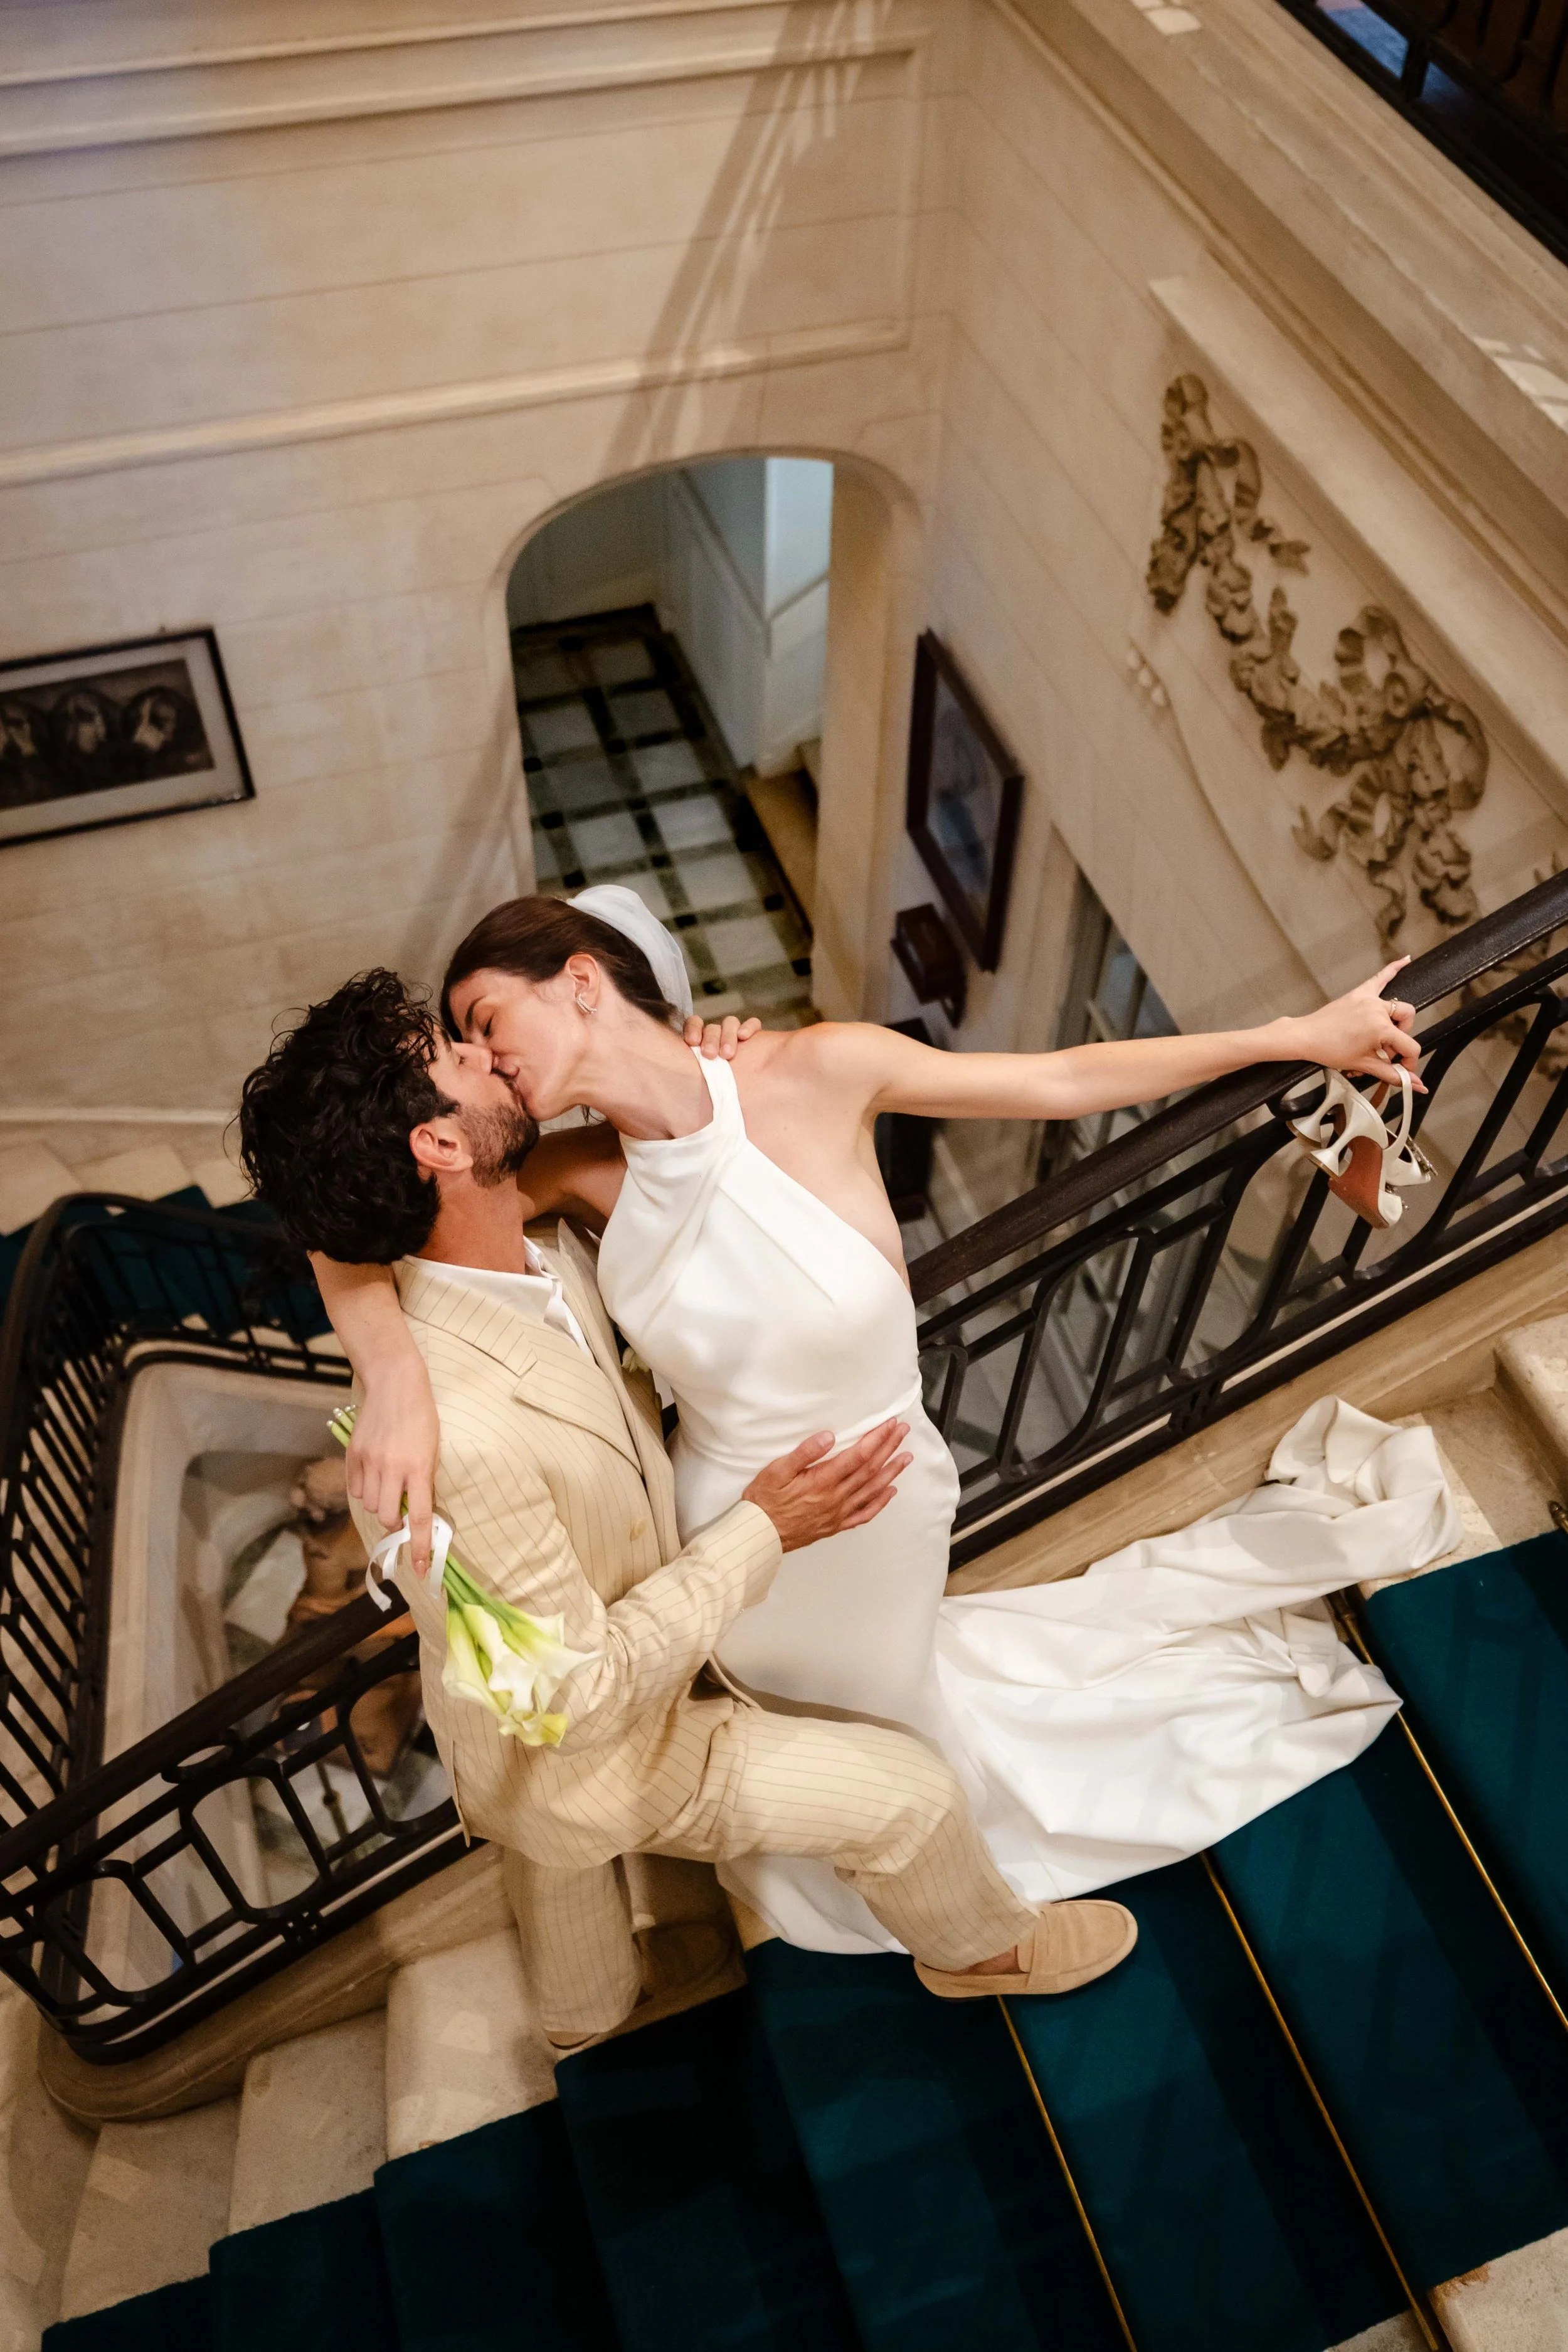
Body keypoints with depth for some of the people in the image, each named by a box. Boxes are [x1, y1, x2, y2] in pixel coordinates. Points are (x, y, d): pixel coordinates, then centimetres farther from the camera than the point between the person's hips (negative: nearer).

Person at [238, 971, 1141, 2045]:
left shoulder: (541, 1260, -17)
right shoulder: (460, 1434, -43)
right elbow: (579, 1694, -32)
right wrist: (761, 1532, -24)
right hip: (581, 1756, -6)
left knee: (562, 1855, 34)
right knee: (907, 1789, 9)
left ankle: (585, 2009, 62)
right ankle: (983, 1947, 38)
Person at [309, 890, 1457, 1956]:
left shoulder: (816, 1072, -27)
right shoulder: (584, 1173, -19)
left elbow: (1067, 1081, -19)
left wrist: (1303, 1035, -15)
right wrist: (397, 1375, -40)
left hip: (875, 1517, -3)